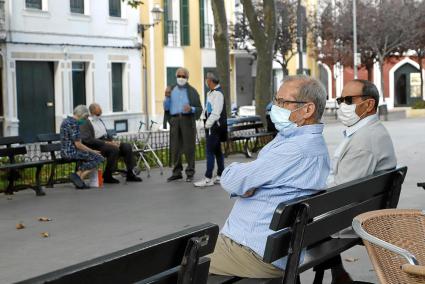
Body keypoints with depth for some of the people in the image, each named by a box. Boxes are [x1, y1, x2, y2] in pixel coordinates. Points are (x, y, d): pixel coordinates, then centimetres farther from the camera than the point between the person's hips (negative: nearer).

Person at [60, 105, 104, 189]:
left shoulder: (66, 121, 14)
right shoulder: (74, 124, -16)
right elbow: (78, 145, -19)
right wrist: (92, 151, -7)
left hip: (64, 151, 10)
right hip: (72, 152, -10)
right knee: (99, 158, -6)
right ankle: (79, 176, -10)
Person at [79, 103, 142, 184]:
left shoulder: (100, 120, 20)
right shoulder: (85, 123, -8)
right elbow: (87, 139, -21)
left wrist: (112, 141, 2)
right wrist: (105, 143, -23)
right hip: (95, 146, -9)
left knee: (127, 146, -9)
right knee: (114, 149, -33)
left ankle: (130, 174, -6)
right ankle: (107, 177, -22)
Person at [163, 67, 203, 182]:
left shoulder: (192, 91, 7)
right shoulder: (171, 90, 16)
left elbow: (199, 109, 3)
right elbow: (166, 108, 14)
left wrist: (191, 109, -17)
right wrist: (167, 98, -3)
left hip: (187, 120, -3)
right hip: (174, 120, 3)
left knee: (189, 147, -3)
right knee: (175, 147, 3)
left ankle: (190, 172, 2)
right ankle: (177, 172, 11)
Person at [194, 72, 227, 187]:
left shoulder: (217, 93, -16)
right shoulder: (211, 93, 13)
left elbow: (216, 113, -21)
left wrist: (208, 124, -16)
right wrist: (206, 123, 12)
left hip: (214, 126, -10)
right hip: (211, 126, 10)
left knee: (210, 152, -8)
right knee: (217, 151, 14)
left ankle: (208, 178, -6)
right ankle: (220, 176, 22)